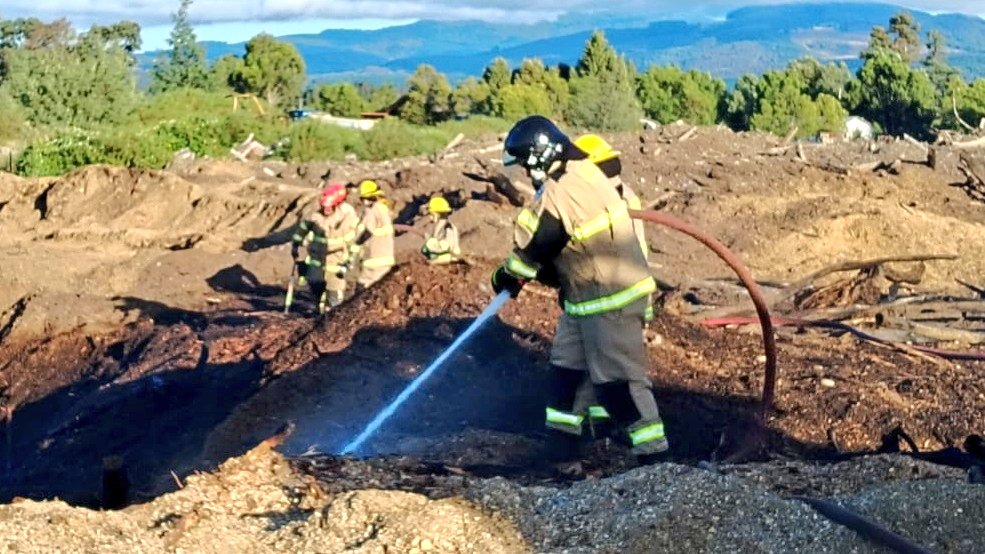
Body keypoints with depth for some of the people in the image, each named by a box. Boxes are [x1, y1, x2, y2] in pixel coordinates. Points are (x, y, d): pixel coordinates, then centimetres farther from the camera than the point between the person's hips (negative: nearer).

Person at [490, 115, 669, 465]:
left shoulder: (559, 194, -22)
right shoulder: (582, 174, 9)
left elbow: (532, 243, -12)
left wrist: (507, 275, 6)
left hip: (610, 301, -11)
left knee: (617, 379, -7)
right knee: (567, 361, 20)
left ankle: (654, 454, -2)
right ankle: (563, 437, 31)